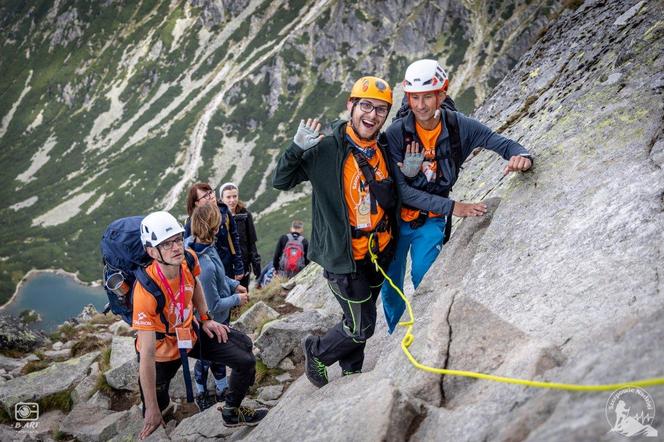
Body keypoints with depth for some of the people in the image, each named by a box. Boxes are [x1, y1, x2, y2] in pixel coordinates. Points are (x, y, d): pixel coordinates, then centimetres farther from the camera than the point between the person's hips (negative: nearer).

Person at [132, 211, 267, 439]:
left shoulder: (188, 260, -20)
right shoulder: (147, 291, -38)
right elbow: (147, 355, -35)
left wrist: (206, 318, 5)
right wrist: (152, 410, -30)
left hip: (190, 333, 5)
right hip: (162, 349, -5)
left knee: (246, 361, 2)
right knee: (153, 415, -1)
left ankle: (232, 413, 28)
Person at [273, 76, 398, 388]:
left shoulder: (384, 150, 1)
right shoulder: (327, 150, -18)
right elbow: (280, 181, -15)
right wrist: (298, 148, -32)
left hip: (378, 253, 6)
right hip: (343, 257, -6)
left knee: (361, 320, 21)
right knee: (361, 327, -1)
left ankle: (352, 373, 41)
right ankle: (316, 351, 25)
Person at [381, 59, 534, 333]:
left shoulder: (459, 126, -15)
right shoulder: (395, 133, -22)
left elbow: (504, 144, -9)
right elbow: (400, 190, -23)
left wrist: (521, 156, -35)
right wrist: (452, 207, -31)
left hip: (431, 221, 0)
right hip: (396, 219, 0)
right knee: (391, 289, 13)